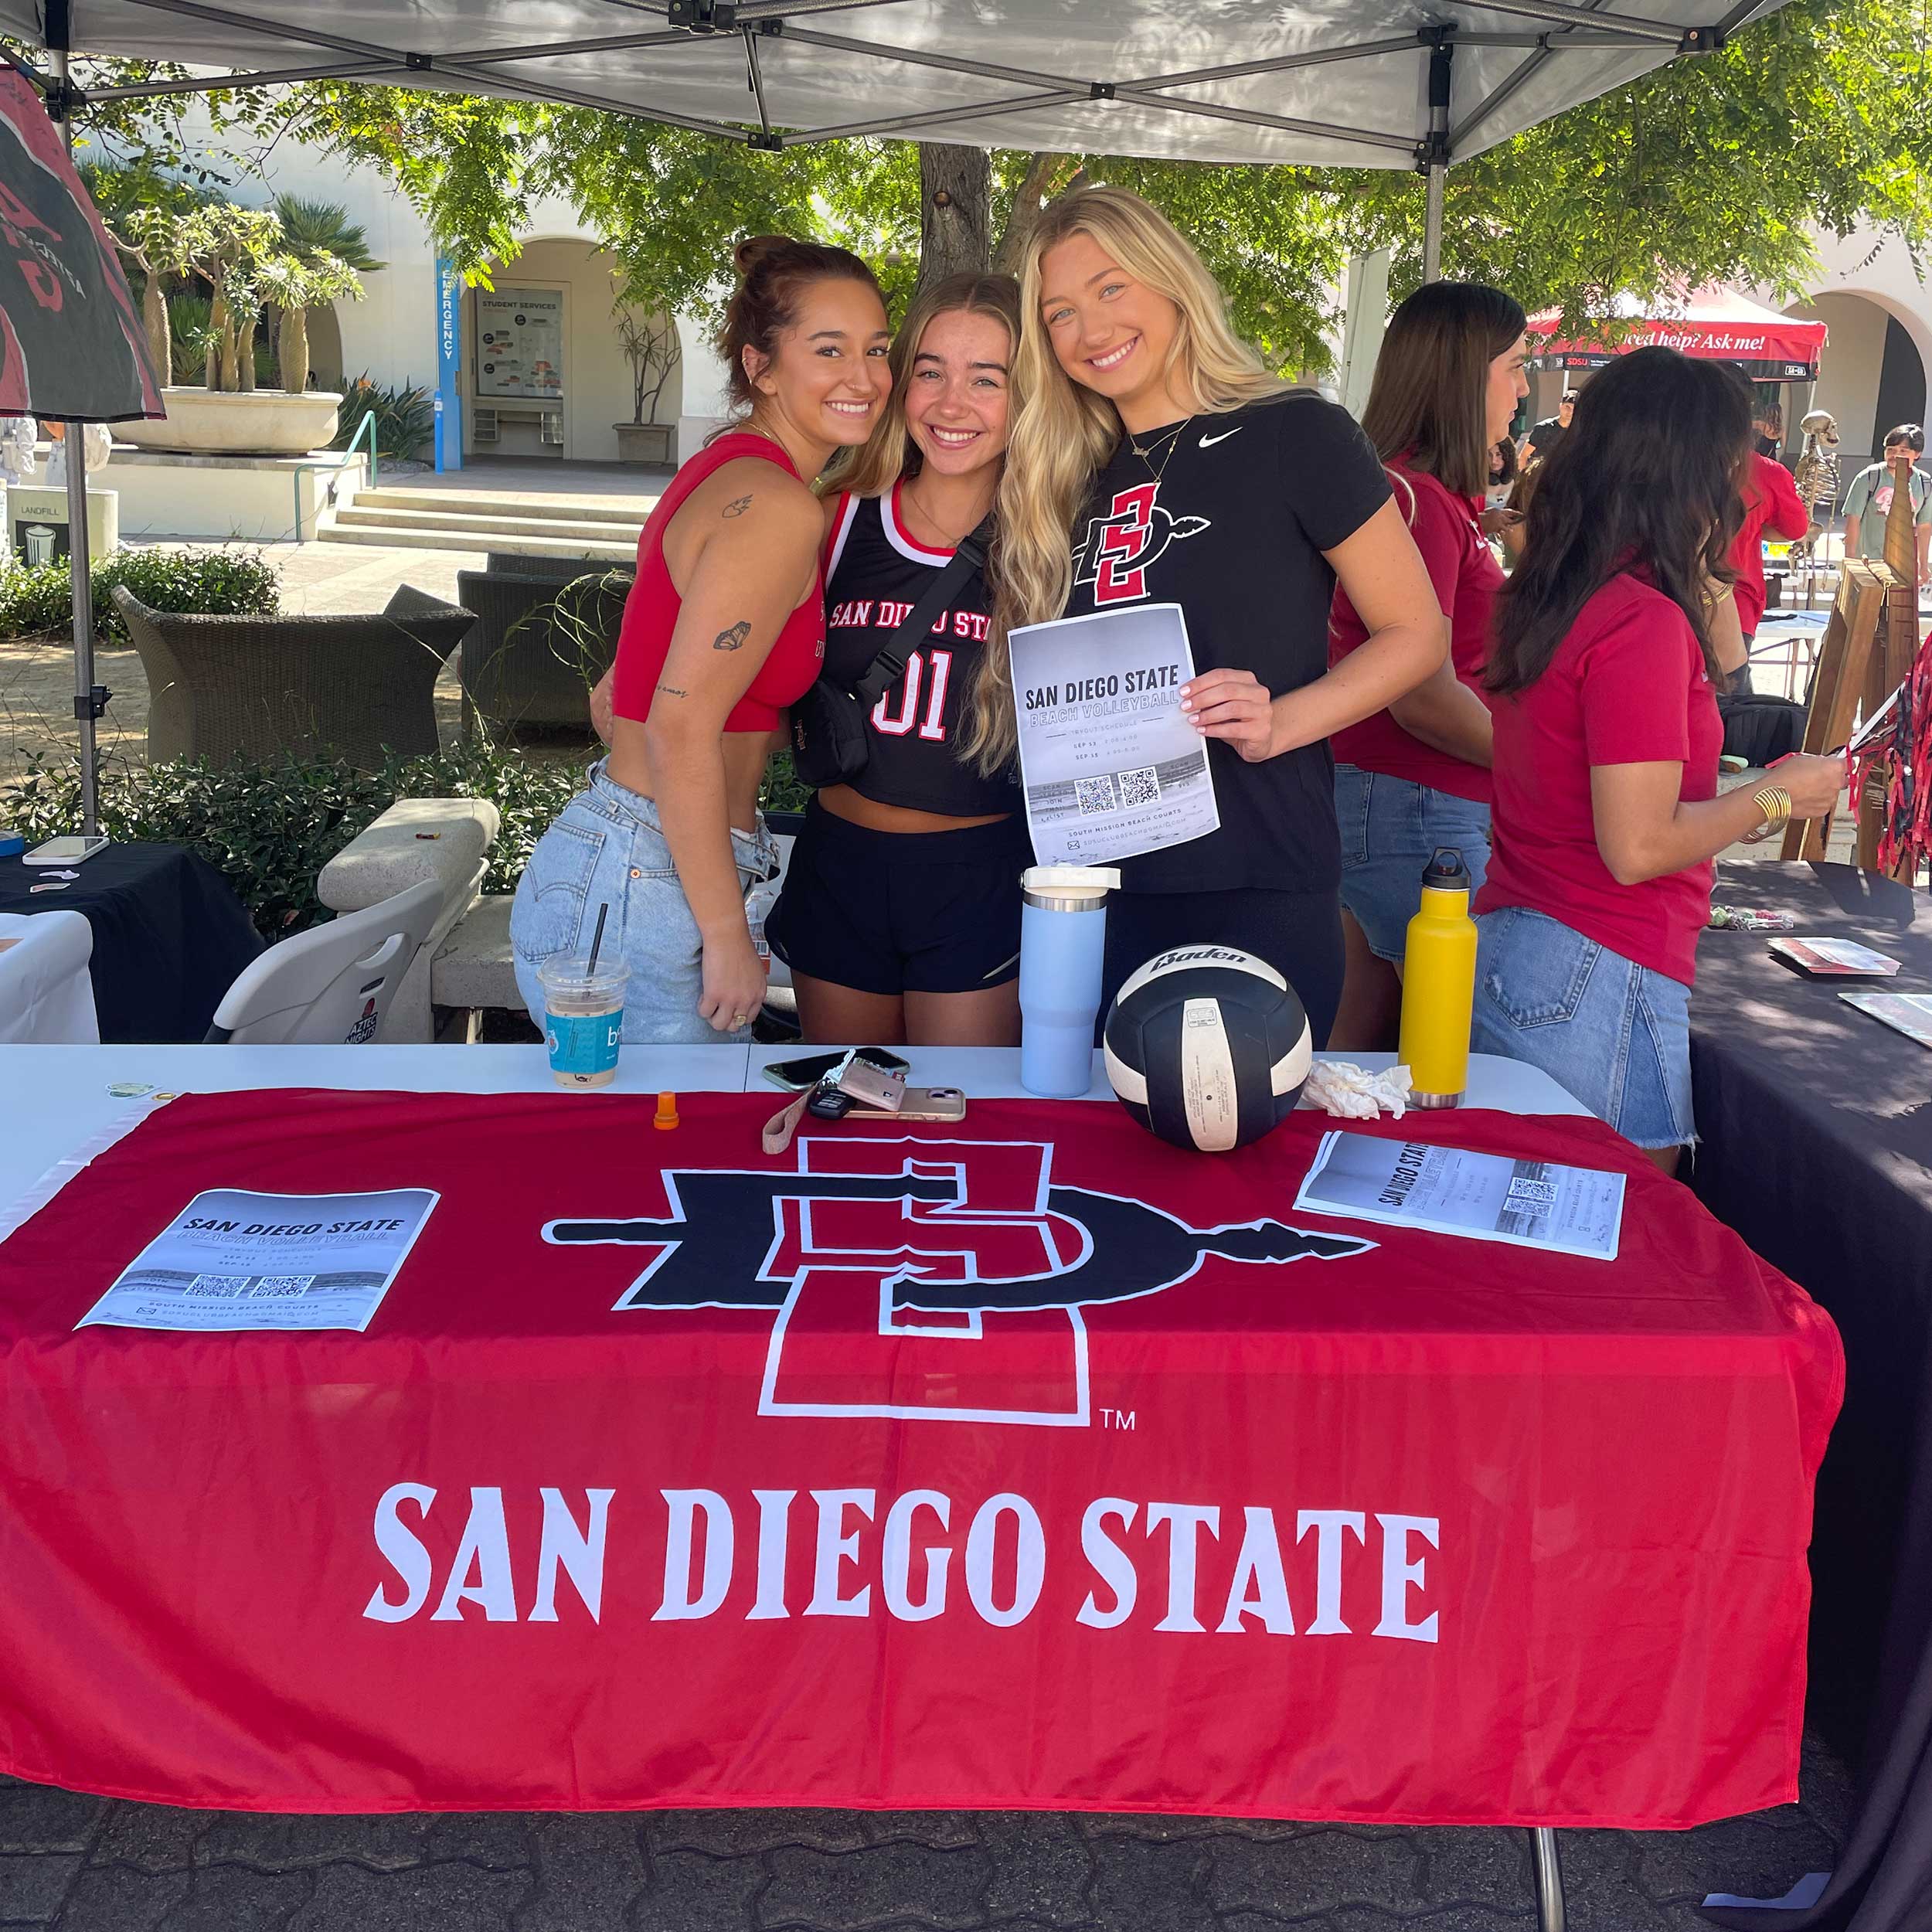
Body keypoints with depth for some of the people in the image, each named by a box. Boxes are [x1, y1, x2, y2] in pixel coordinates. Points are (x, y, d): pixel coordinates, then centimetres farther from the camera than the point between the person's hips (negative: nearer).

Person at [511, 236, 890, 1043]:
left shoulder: (729, 469, 12)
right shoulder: (779, 508, -17)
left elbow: (618, 696, 16)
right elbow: (681, 734, -22)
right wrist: (728, 939, -17)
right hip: (635, 898, -10)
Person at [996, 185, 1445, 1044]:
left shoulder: (1294, 434, -3)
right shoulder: (1069, 480, 12)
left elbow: (1417, 633, -2)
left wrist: (1279, 722, -17)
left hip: (1260, 894, -5)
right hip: (1098, 887, 5)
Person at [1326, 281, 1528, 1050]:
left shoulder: (1418, 493, 15)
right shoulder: (1418, 499, -16)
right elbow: (1421, 693, -21)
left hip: (1367, 800, 10)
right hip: (1417, 812, -10)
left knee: (1369, 1026, 14)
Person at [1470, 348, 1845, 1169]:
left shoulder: (1537, 598, 7)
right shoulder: (1645, 623, -18)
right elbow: (1639, 846, -20)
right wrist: (1775, 797, -6)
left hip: (1500, 944, 8)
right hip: (1598, 983, -8)